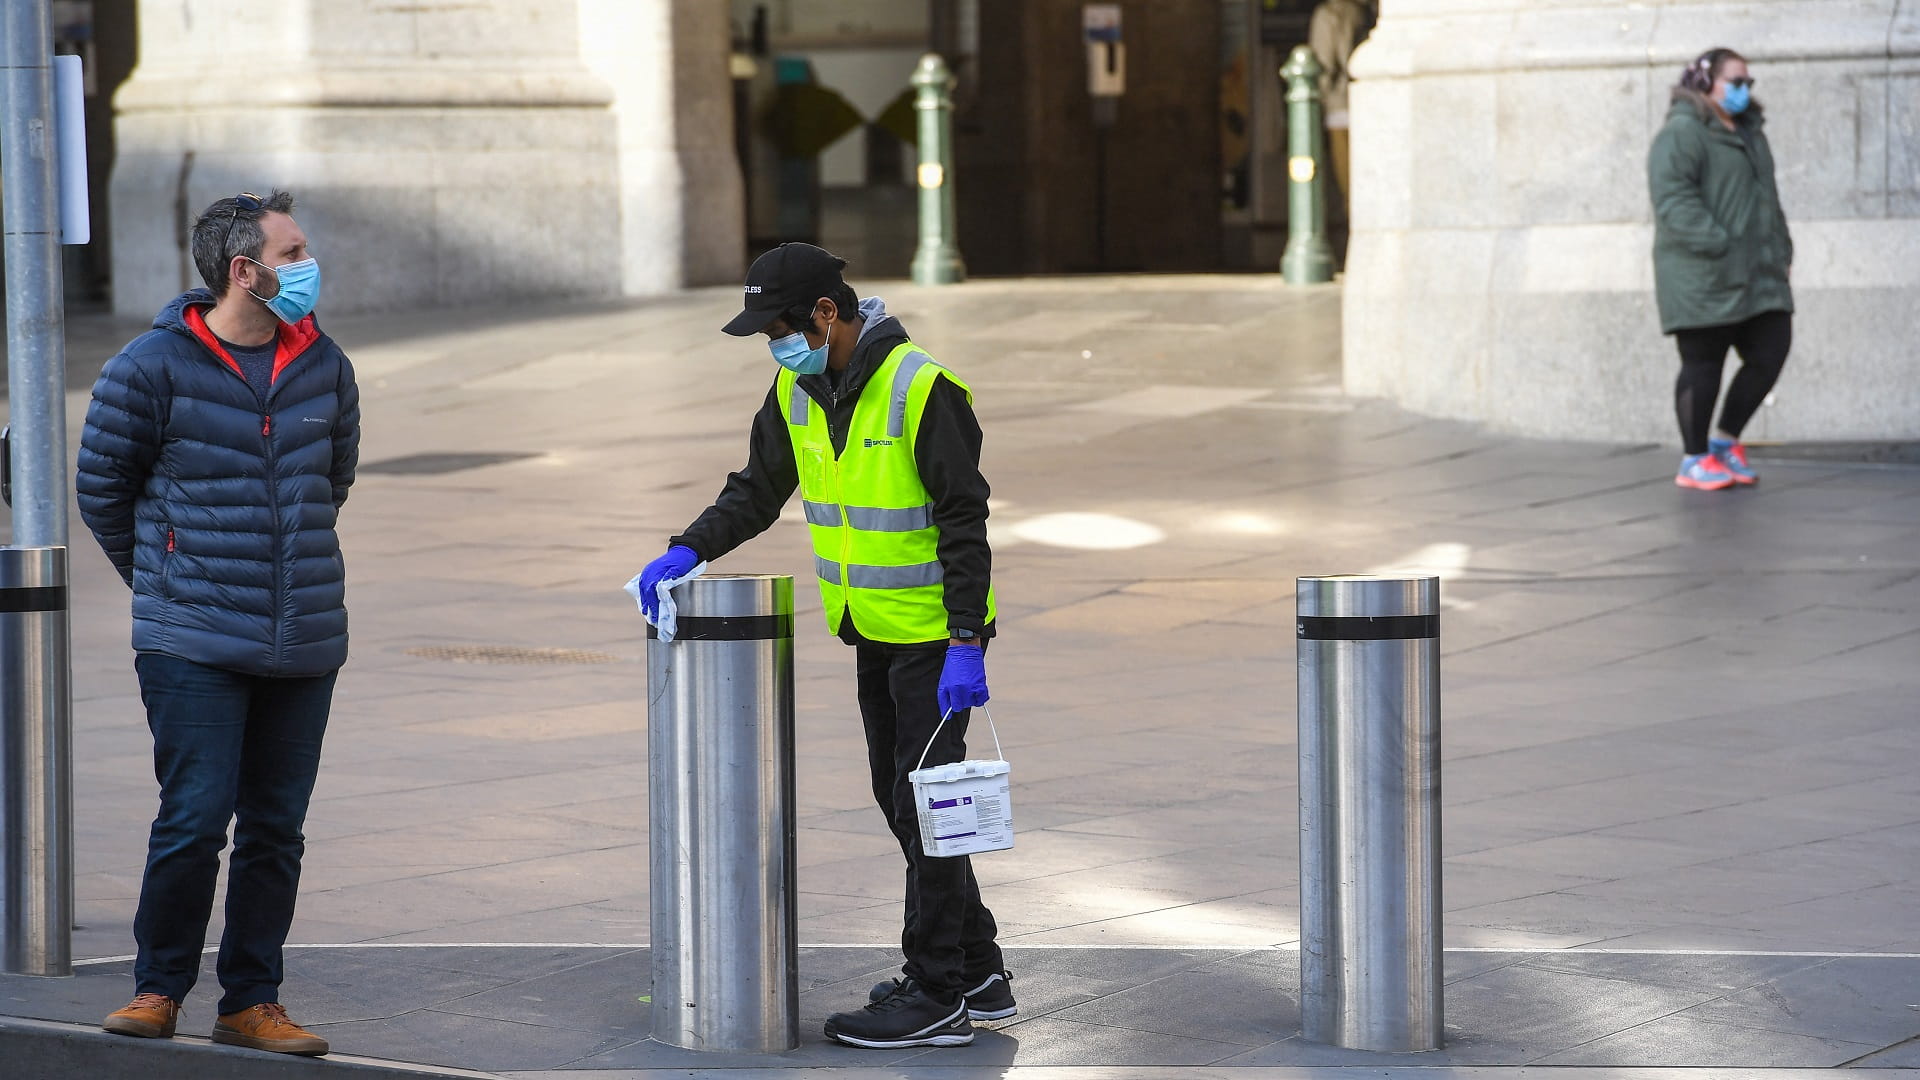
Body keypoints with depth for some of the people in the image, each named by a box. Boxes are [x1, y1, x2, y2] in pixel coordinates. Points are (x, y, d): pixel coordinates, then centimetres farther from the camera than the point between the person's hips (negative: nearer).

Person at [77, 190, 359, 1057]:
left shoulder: (323, 366, 8)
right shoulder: (153, 367, -7)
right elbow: (102, 488, 4)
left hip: (305, 643, 5)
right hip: (194, 648, -4)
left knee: (276, 829, 6)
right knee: (195, 818, -9)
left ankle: (252, 1002, 15)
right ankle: (158, 989, 8)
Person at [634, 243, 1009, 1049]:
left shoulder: (921, 389, -21)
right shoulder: (797, 392, 3)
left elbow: (964, 521, -21)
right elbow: (759, 490, 13)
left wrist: (965, 644, -24)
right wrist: (688, 550, -3)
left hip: (935, 629, -8)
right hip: (872, 628, 8)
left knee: (923, 801, -6)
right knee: (899, 798, 13)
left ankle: (938, 997, -1)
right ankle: (977, 973, 23)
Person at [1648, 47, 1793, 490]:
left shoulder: (1749, 133, 20)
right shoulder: (1682, 134, -10)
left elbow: (1767, 198, 28)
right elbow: (1674, 200, -20)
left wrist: (1781, 247, 17)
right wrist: (1719, 246, -24)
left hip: (1755, 275, 9)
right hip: (1702, 278, -9)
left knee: (1769, 352, 4)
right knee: (1703, 364, -2)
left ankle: (1726, 441, 19)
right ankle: (1694, 461, 7)